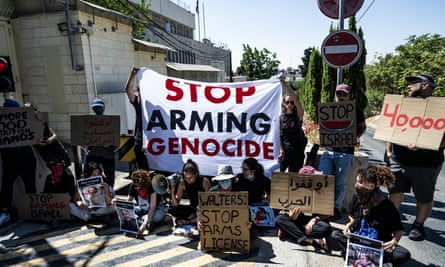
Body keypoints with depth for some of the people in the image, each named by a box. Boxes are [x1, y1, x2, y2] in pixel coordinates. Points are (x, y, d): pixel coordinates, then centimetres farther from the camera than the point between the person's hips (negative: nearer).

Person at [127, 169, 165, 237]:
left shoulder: (151, 186, -29)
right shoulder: (132, 187, -16)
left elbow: (152, 208, -36)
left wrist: (144, 225, -46)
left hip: (157, 208, -4)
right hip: (142, 209, 5)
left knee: (156, 217, -39)